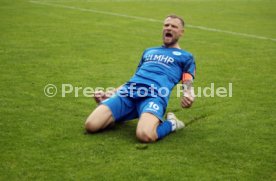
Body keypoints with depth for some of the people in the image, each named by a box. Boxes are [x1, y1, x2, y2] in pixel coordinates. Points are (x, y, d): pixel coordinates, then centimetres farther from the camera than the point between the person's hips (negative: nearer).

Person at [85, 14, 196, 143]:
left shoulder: (185, 56, 23)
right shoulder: (149, 51, 36)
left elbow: (187, 85, 8)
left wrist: (188, 96, -18)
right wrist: (109, 95, 23)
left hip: (154, 95, -4)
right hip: (127, 92, 4)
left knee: (145, 135, -36)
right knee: (91, 125, -18)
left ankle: (171, 123, -4)